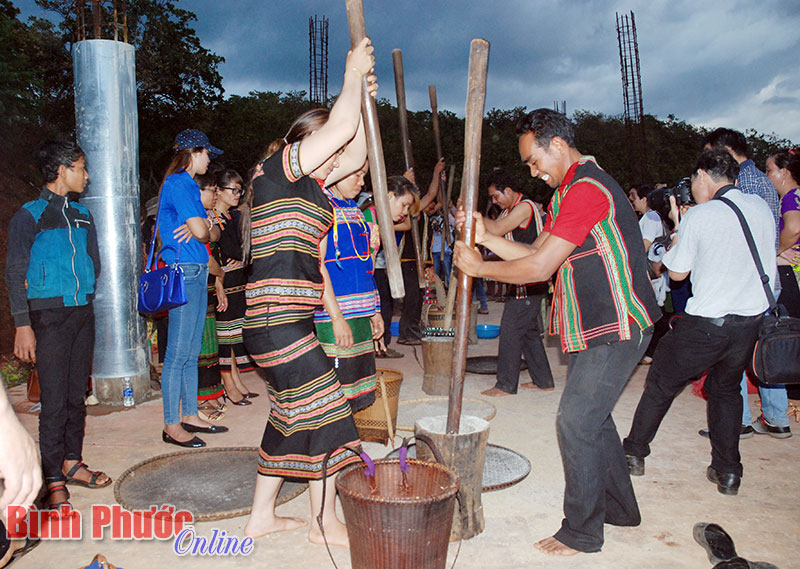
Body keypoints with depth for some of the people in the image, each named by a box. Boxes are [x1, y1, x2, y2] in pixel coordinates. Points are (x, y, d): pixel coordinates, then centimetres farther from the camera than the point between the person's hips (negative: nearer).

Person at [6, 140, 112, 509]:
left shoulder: (82, 214, 15)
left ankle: (72, 462, 23)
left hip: (83, 313, 6)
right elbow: (15, 273, -5)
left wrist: (80, 288, 5)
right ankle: (54, 480, 4)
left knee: (77, 393, 11)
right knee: (54, 399, -4)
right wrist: (23, 324, -11)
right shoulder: (29, 216, -3)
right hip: (50, 316, -6)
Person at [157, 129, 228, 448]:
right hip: (184, 272, -10)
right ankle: (171, 426, 2)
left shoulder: (188, 185, 21)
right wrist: (204, 230, 5)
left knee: (191, 352, 13)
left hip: (197, 273, 10)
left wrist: (204, 229, -6)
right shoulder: (179, 183, -9)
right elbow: (201, 231, -18)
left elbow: (213, 233, 15)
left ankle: (190, 416, 21)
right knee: (179, 353, -5)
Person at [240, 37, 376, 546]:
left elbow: (356, 152, 24)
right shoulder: (277, 170, -8)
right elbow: (339, 129, -16)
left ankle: (261, 517, 31)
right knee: (326, 413, 0)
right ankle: (326, 523, 17)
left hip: (290, 322, 10)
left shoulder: (308, 185, 18)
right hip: (278, 322, -10)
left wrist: (363, 95, 19)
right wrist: (352, 73, 0)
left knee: (293, 415, 17)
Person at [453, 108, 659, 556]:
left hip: (616, 329, -11)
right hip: (597, 327, 11)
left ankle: (582, 532, 9)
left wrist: (479, 267, -9)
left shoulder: (586, 189, -19)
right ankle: (620, 508, 35)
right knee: (592, 417, 18)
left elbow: (538, 269, -22)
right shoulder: (568, 192, 16)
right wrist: (486, 237, 2)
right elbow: (537, 253, 13)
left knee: (576, 422, -6)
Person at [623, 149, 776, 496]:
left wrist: (677, 227, 7)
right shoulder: (762, 208, 3)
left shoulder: (699, 216, -12)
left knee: (661, 385, 12)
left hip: (705, 324, -5)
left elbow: (677, 272, -2)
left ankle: (635, 452, 24)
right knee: (726, 390, 23)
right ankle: (727, 472, 22)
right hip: (751, 321, 5)